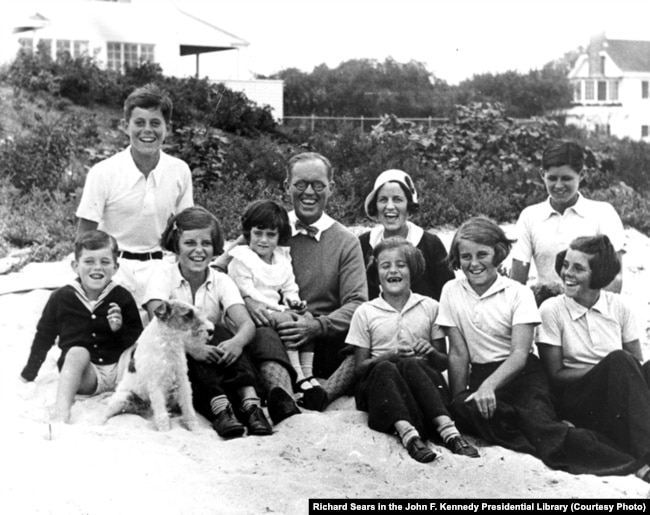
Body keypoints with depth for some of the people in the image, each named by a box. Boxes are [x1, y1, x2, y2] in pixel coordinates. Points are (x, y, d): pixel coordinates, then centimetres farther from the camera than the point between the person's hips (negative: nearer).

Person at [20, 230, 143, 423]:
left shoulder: (122, 298, 1)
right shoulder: (61, 298, 1)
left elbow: (138, 339, 7)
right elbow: (43, 337, 14)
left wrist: (120, 329, -14)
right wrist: (28, 375, 18)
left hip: (119, 371, 2)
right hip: (84, 374, -1)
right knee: (77, 352, -33)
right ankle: (61, 412, -43)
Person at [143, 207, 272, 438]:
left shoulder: (222, 281, 2)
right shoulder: (163, 278, -4)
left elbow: (247, 323, -14)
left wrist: (237, 341, -39)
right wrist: (192, 346, -40)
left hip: (215, 366, 2)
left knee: (221, 331, -27)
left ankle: (248, 401, -40)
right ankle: (218, 407, -46)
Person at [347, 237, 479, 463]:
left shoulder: (430, 307, 12)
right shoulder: (365, 312, 10)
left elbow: (444, 362, 12)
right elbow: (360, 366, 6)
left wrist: (431, 354, -11)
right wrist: (388, 357, -13)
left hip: (422, 379, 0)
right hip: (380, 385, 0)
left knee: (409, 365, -33)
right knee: (385, 369, -34)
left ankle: (448, 431, -47)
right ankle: (408, 434, -53)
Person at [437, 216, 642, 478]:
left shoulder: (518, 293, -2)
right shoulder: (451, 291, 6)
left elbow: (520, 354, -12)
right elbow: (458, 353, 4)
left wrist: (489, 386, -30)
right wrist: (458, 399, -8)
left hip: (521, 373, -1)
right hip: (481, 375, 1)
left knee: (536, 413, -35)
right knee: (463, 408, -33)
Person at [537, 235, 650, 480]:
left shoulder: (619, 307, 6)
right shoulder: (552, 310, -1)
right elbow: (555, 376, -3)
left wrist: (618, 369, -21)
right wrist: (610, 368, -14)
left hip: (623, 399, 3)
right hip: (576, 400, -3)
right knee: (618, 360, -31)